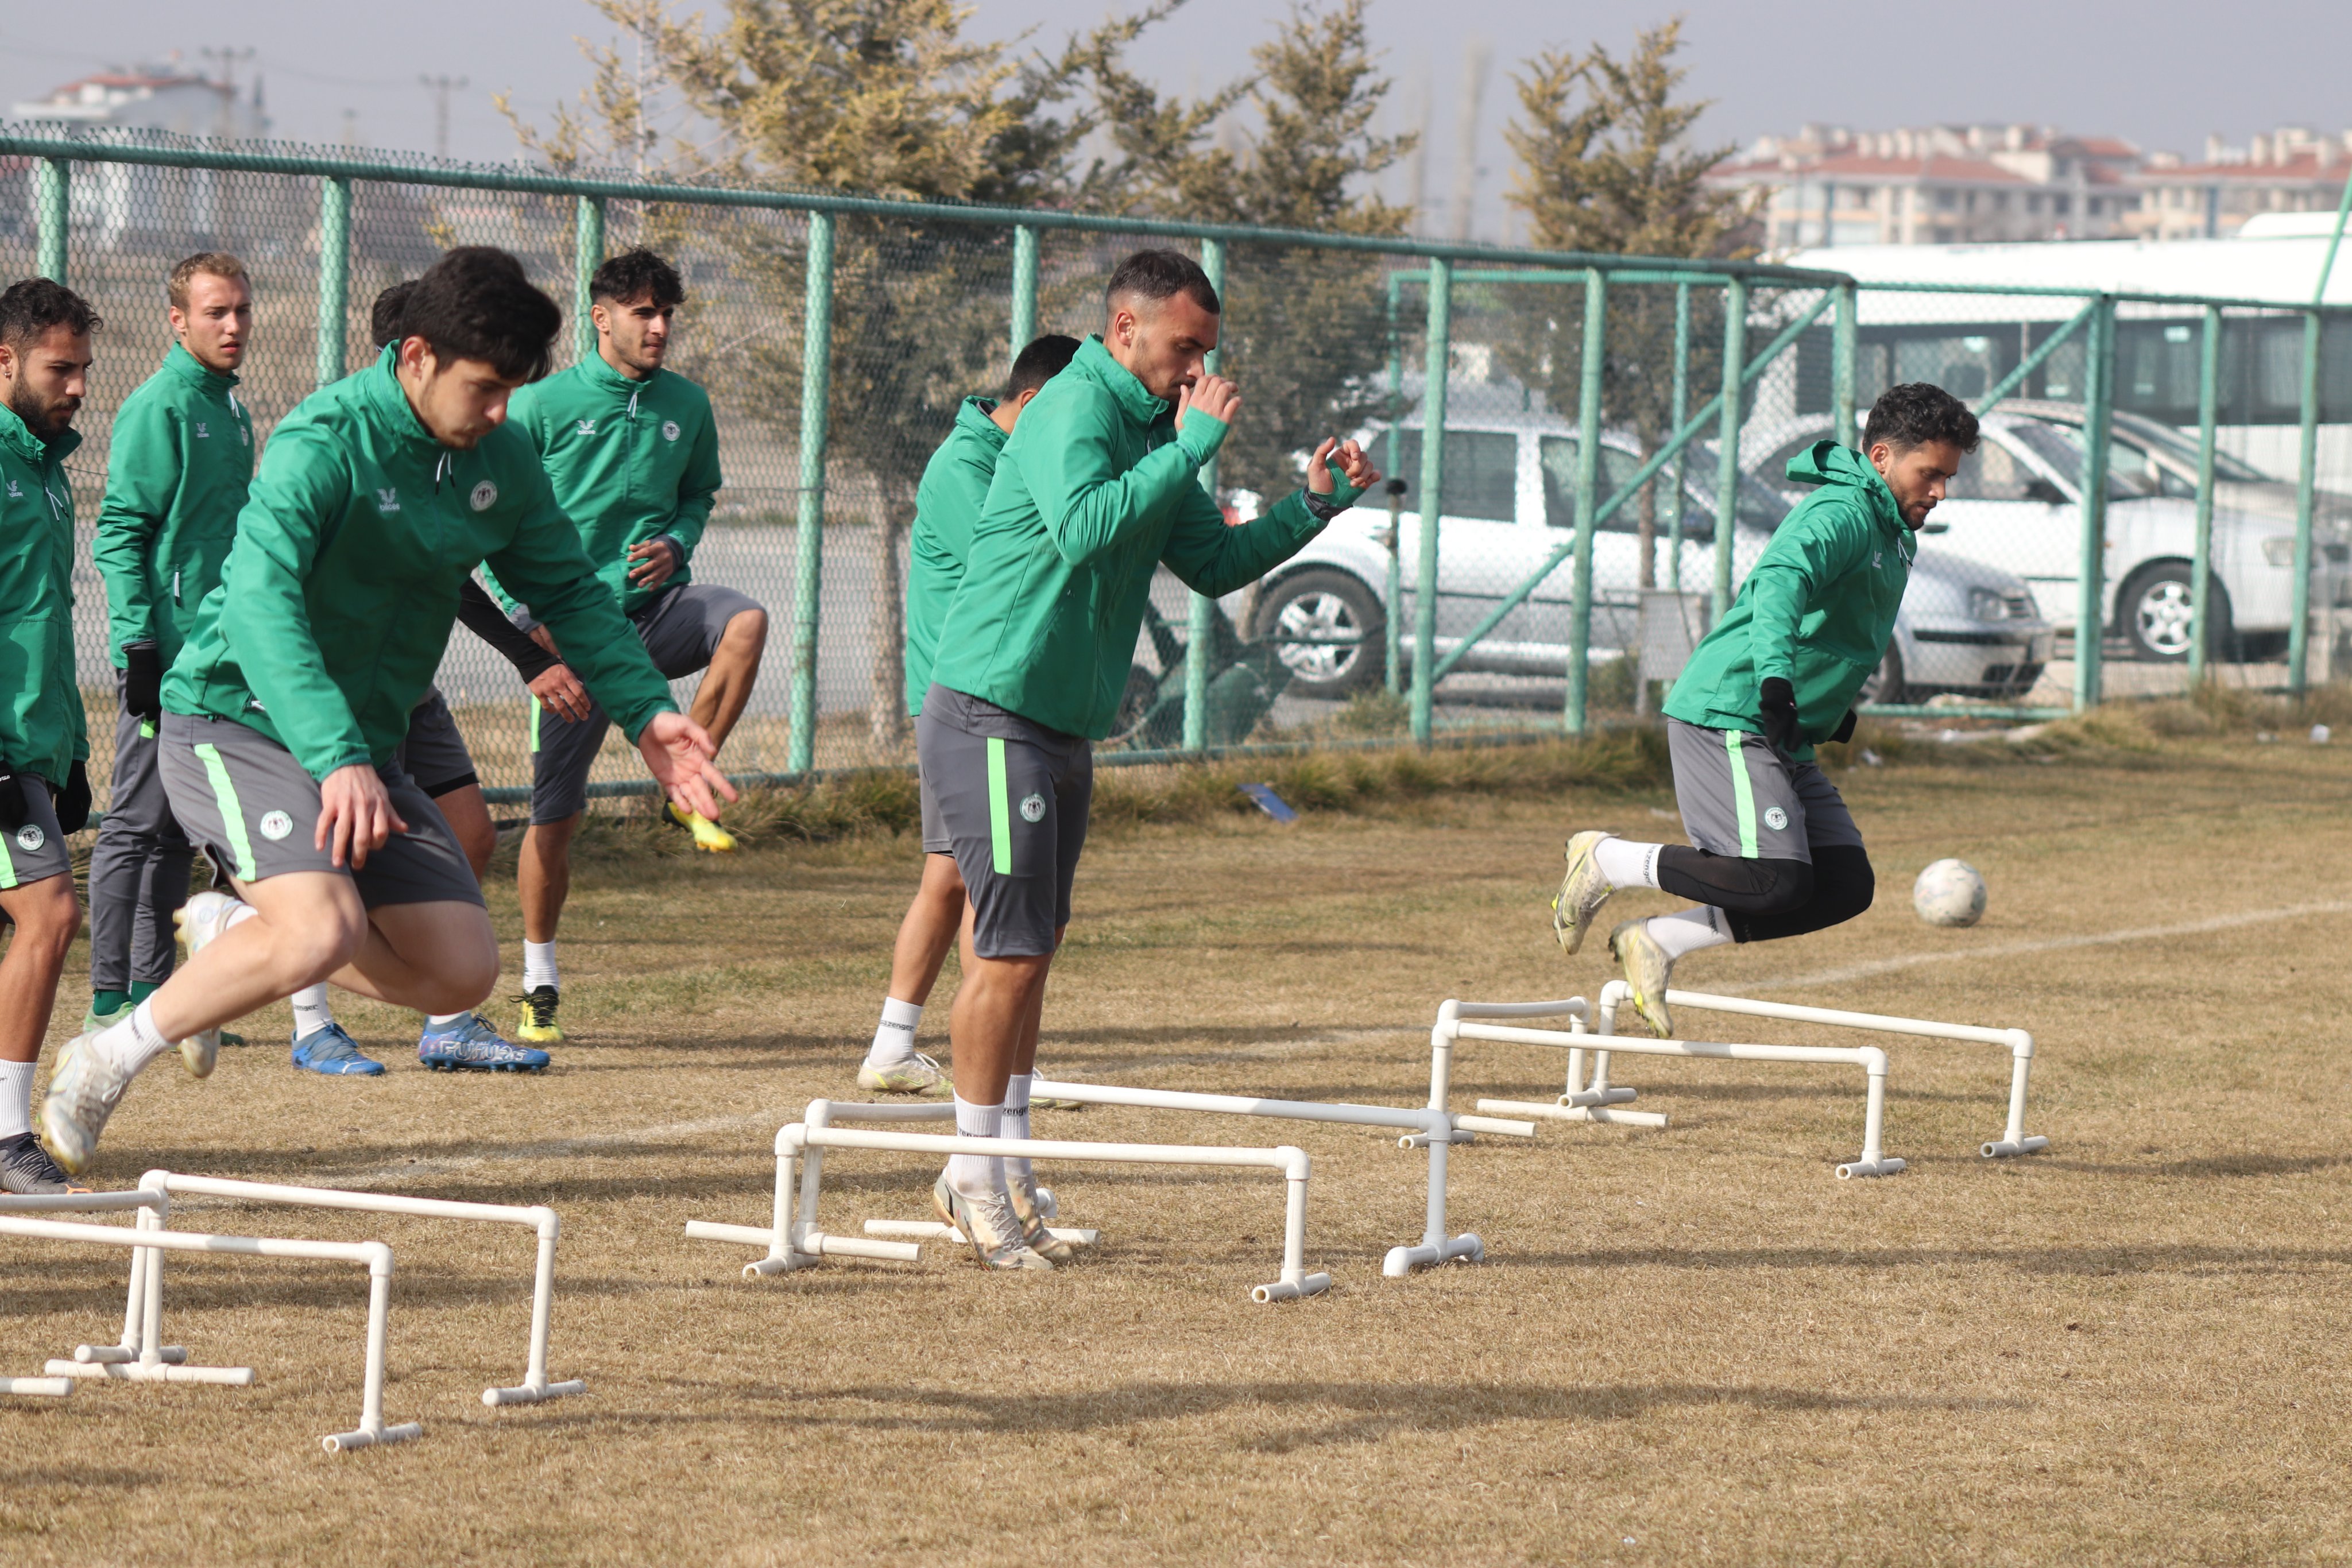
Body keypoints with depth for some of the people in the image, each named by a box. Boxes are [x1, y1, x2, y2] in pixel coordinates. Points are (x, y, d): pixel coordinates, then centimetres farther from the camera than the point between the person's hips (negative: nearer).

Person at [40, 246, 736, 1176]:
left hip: (360, 748, 8)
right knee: (326, 930, -31)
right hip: (235, 718, -8)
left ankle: (228, 931, 19)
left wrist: (646, 712, 6)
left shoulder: (501, 461, 2)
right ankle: (105, 1060, -11)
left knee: (463, 971, -2)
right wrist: (339, 761, -44)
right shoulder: (324, 442, -21)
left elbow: (568, 591, 17)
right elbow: (259, 603, -33)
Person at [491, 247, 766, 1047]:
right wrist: (532, 610, -11)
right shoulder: (543, 406, -5)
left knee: (745, 621, -32)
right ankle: (539, 986, 17)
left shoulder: (686, 405, 6)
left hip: (656, 605, 2)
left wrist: (676, 543, -2)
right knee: (555, 814, 0)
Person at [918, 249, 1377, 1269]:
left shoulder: (1153, 429, 15)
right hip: (993, 715, -10)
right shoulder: (1075, 410, -14)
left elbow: (1214, 563, 19)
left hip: (1063, 727, 10)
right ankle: (976, 1175, -2)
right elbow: (1084, 525, -32)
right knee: (1013, 948, -9)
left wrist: (1314, 506, 8)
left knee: (1026, 945, 14)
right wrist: (1190, 448, -27)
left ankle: (1006, 1162, 21)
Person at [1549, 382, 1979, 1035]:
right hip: (1729, 717, -10)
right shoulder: (1843, 513, -13)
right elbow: (1782, 578, -33)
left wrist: (1835, 706, 30)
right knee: (1776, 881, -21)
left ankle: (1659, 943, 5)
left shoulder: (1894, 535, 19)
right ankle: (1606, 860, -2)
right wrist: (1775, 678, -46)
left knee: (1846, 885, -1)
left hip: (1785, 740, 10)